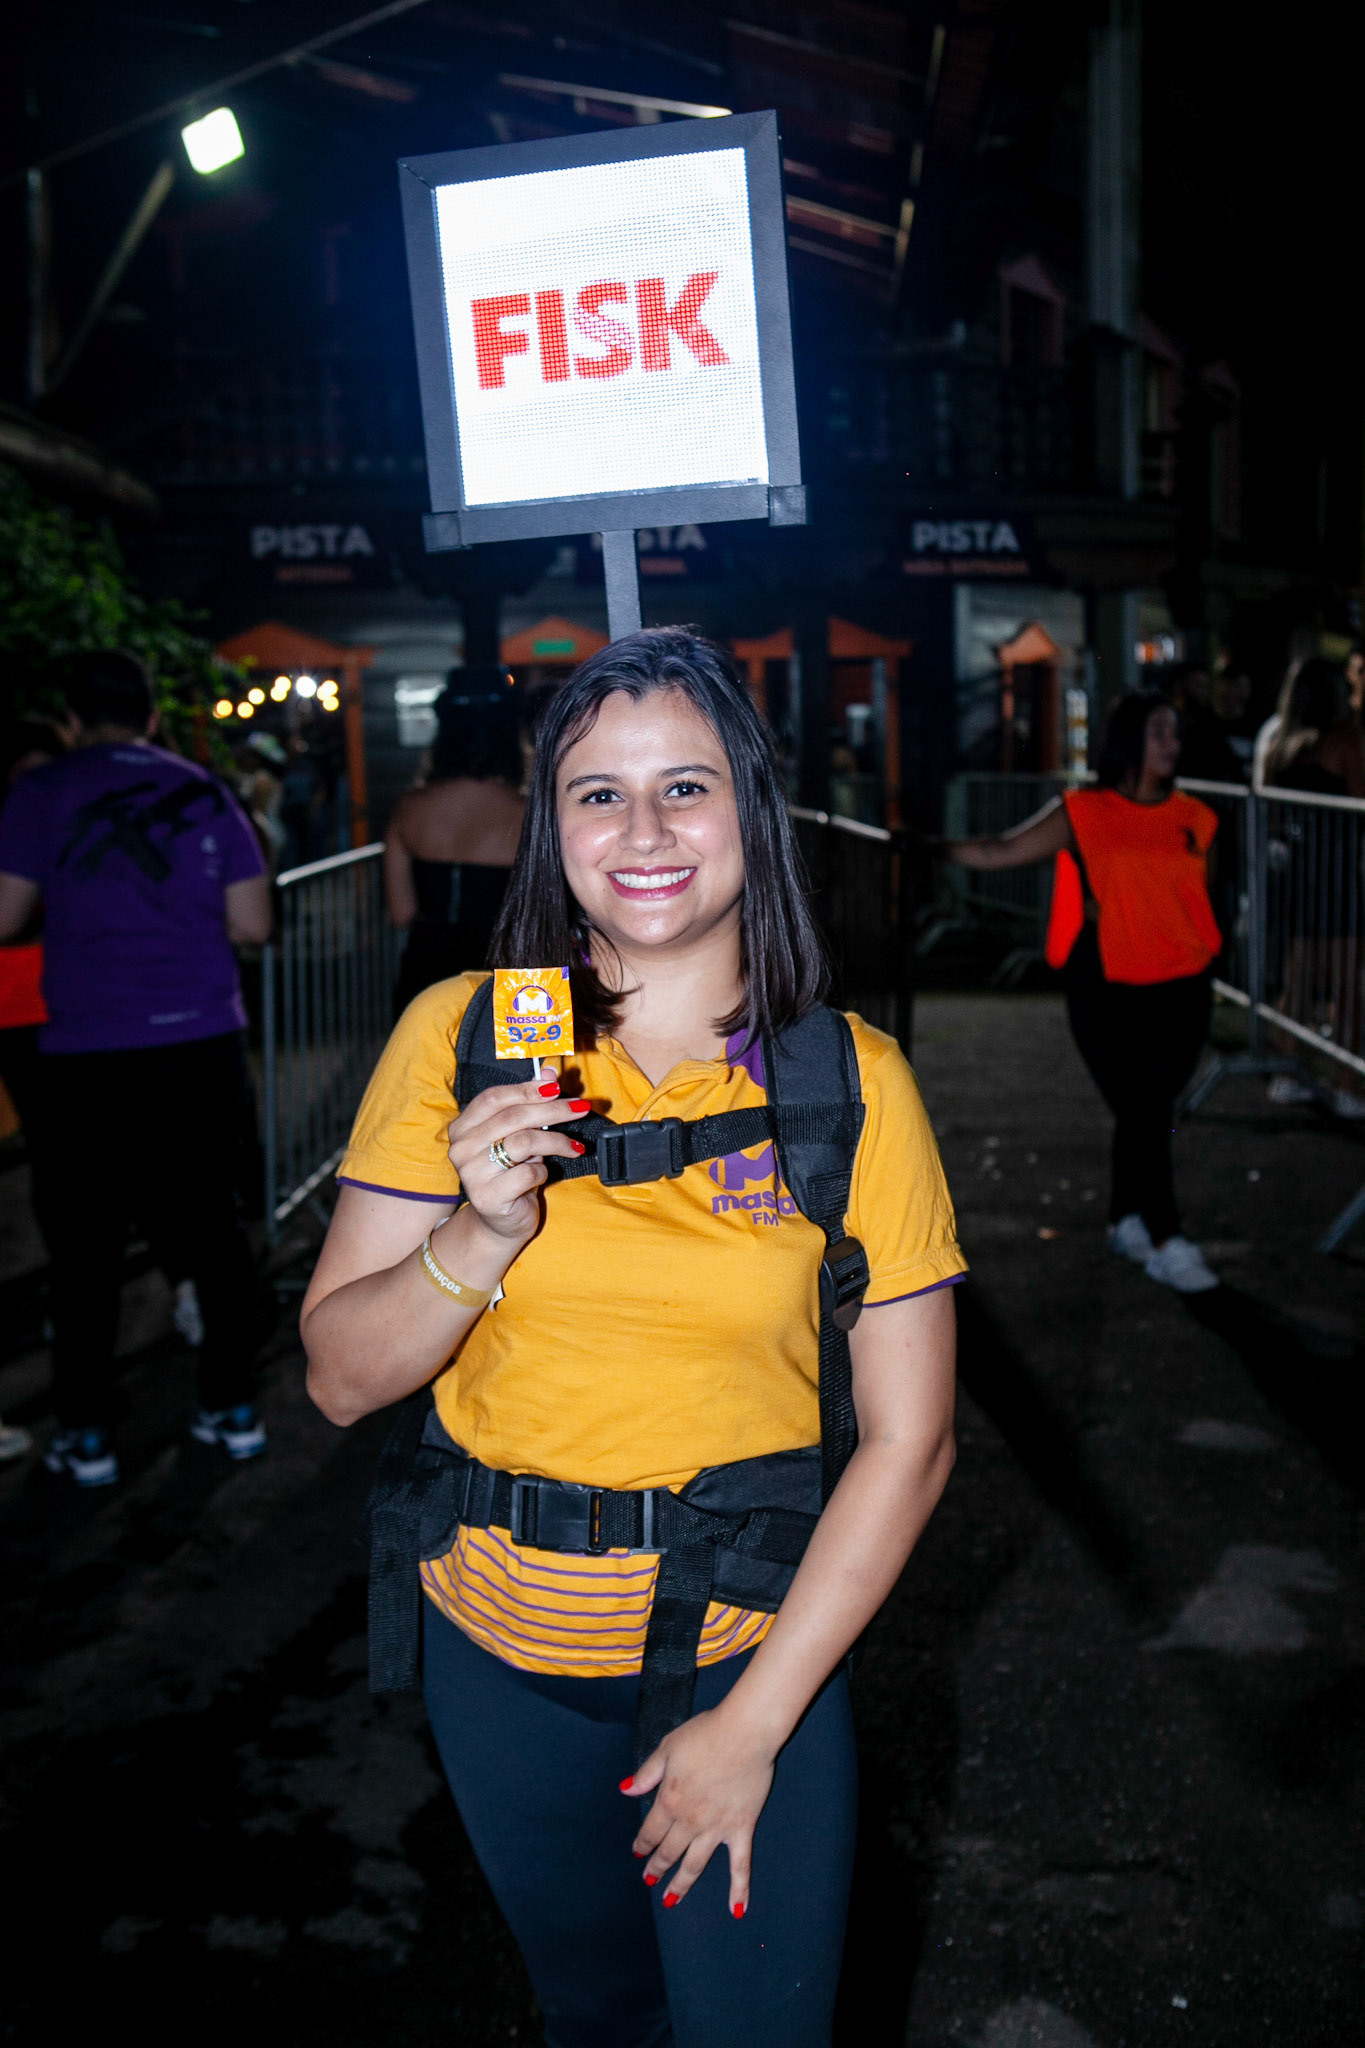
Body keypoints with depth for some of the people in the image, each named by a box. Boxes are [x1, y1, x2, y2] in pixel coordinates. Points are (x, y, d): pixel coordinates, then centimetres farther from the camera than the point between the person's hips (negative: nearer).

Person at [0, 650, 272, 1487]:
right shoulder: (205, 793, 6)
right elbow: (252, 922, 4)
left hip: (91, 1055, -2)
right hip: (203, 1043, 2)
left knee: (88, 1240, 8)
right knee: (213, 1218, 12)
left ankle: (87, 1436, 14)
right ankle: (234, 1409, 20)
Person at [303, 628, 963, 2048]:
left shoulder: (851, 1081, -11)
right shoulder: (458, 1036, -9)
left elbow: (908, 1439, -9)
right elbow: (341, 1380, -7)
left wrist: (755, 1721, -11)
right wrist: (482, 1233, -26)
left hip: (753, 1646, -1)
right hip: (503, 1644, 2)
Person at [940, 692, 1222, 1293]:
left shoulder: (1193, 818, 9)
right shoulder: (1083, 814, -1)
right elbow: (1001, 852, -2)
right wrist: (927, 847, -8)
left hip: (1181, 989, 4)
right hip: (1109, 993, -4)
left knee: (1152, 1109, 10)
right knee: (1143, 1111, -7)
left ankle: (1127, 1220, 28)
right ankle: (1167, 1243, 1)